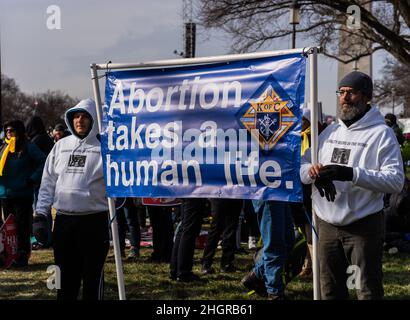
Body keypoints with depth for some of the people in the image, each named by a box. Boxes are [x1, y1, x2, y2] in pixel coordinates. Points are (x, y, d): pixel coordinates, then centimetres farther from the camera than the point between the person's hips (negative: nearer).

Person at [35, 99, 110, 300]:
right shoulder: (61, 145, 12)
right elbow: (48, 181, 13)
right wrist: (41, 211, 8)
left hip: (94, 220, -4)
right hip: (64, 220, 4)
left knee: (92, 275, 5)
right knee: (65, 274, 13)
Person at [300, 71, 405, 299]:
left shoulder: (381, 133, -7)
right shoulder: (330, 132, 12)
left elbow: (396, 180, -18)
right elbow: (303, 167, 13)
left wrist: (352, 174, -28)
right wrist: (313, 171, -12)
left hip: (364, 227, -6)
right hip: (327, 226, 6)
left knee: (369, 291, -1)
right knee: (330, 290, 15)